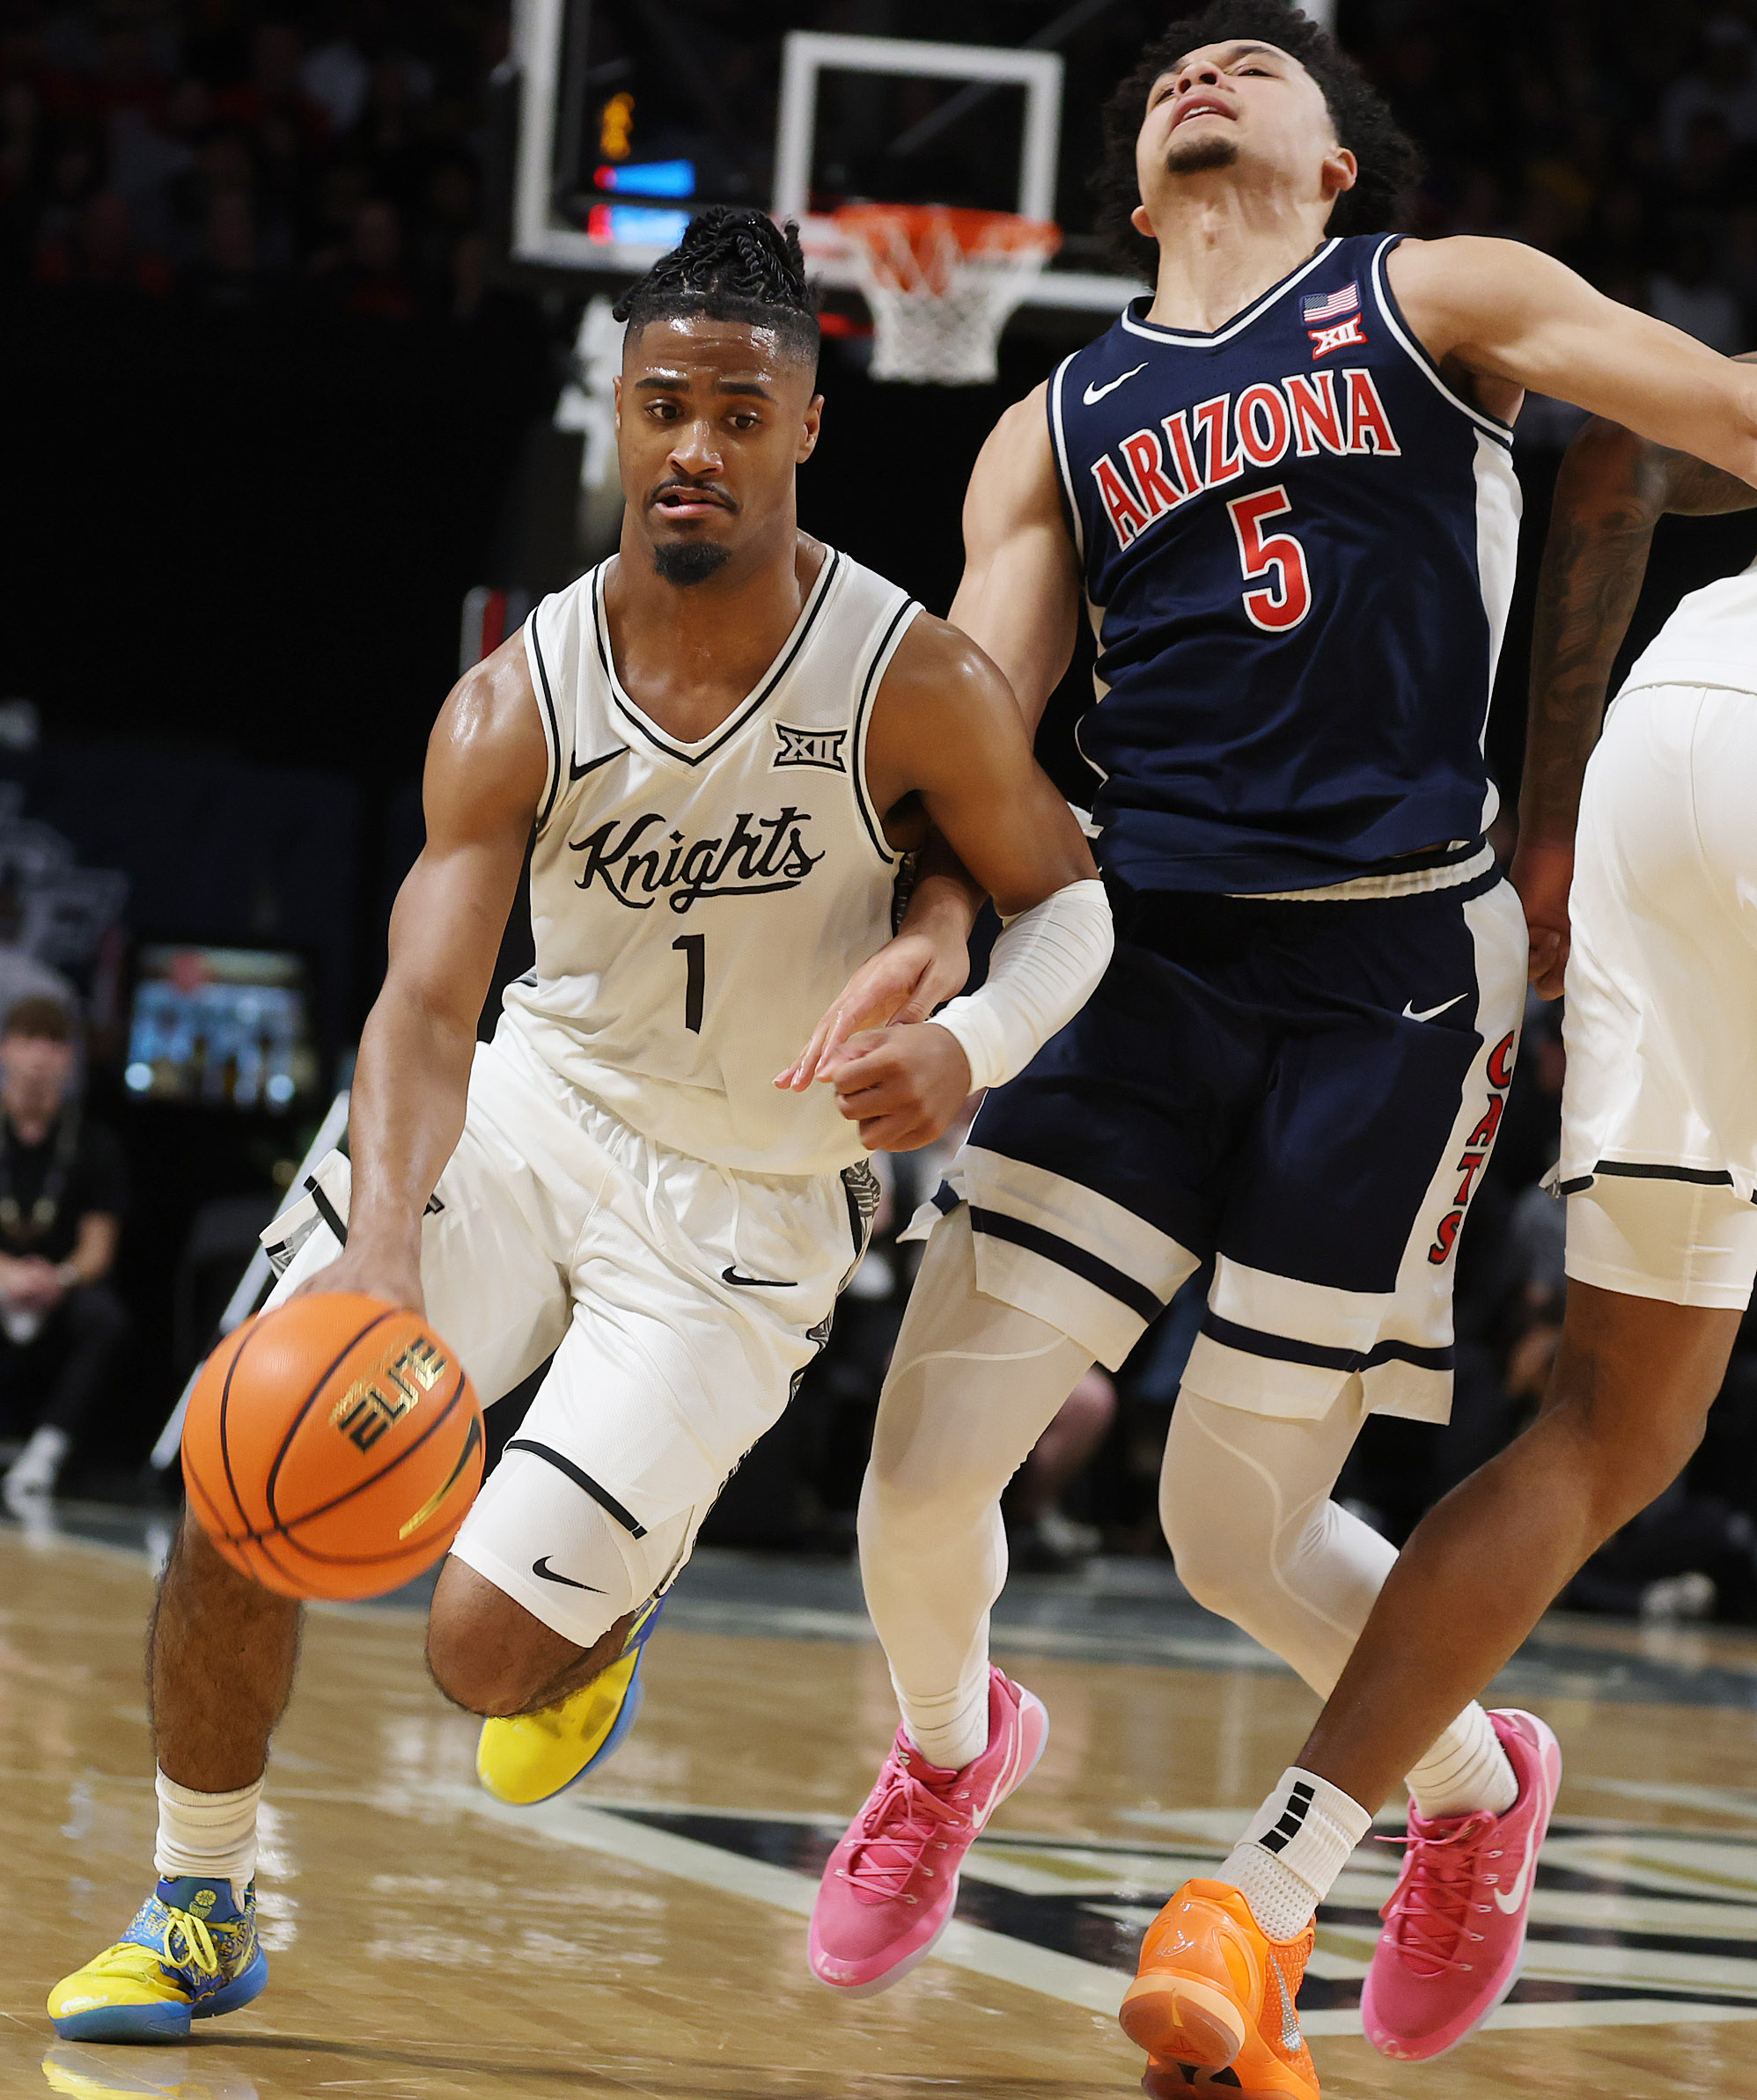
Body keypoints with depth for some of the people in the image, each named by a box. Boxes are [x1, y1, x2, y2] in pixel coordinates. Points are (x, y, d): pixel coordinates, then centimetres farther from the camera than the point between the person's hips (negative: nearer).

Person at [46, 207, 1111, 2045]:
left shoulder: (912, 687, -17)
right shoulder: (518, 704, -13)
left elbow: (1068, 897, -2)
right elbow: (428, 999, -22)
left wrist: (966, 1047, -25)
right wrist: (384, 1249, -41)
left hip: (748, 1199, -2)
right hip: (534, 1108, 3)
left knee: (486, 1648, -14)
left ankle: (616, 1593, 25)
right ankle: (198, 1910, 12)